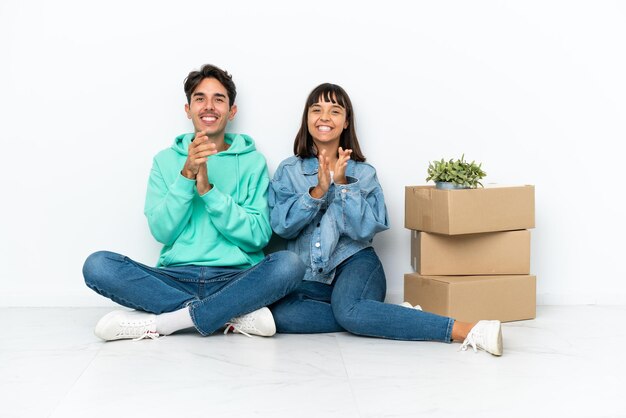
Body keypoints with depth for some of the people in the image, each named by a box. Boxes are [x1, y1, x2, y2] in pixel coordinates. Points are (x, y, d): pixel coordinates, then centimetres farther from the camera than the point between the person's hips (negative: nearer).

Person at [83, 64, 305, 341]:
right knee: (97, 265, -23)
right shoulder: (166, 160, 13)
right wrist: (187, 174, -11)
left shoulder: (252, 161, 9)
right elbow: (161, 231, 1)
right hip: (175, 279, 1)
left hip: (235, 280, -1)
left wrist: (208, 190, -11)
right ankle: (233, 315, -24)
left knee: (288, 264, -31)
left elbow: (258, 236, -2)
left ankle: (159, 323, -24)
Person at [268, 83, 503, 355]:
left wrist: (343, 185, -14)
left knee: (348, 309, -37)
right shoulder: (288, 170, 10)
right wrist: (318, 191, -14)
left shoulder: (363, 173, 7)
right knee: (278, 313, -32)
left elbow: (366, 228, -5)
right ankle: (383, 317, -26)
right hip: (310, 279, 2)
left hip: (354, 262, -2)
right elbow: (281, 226, -3)